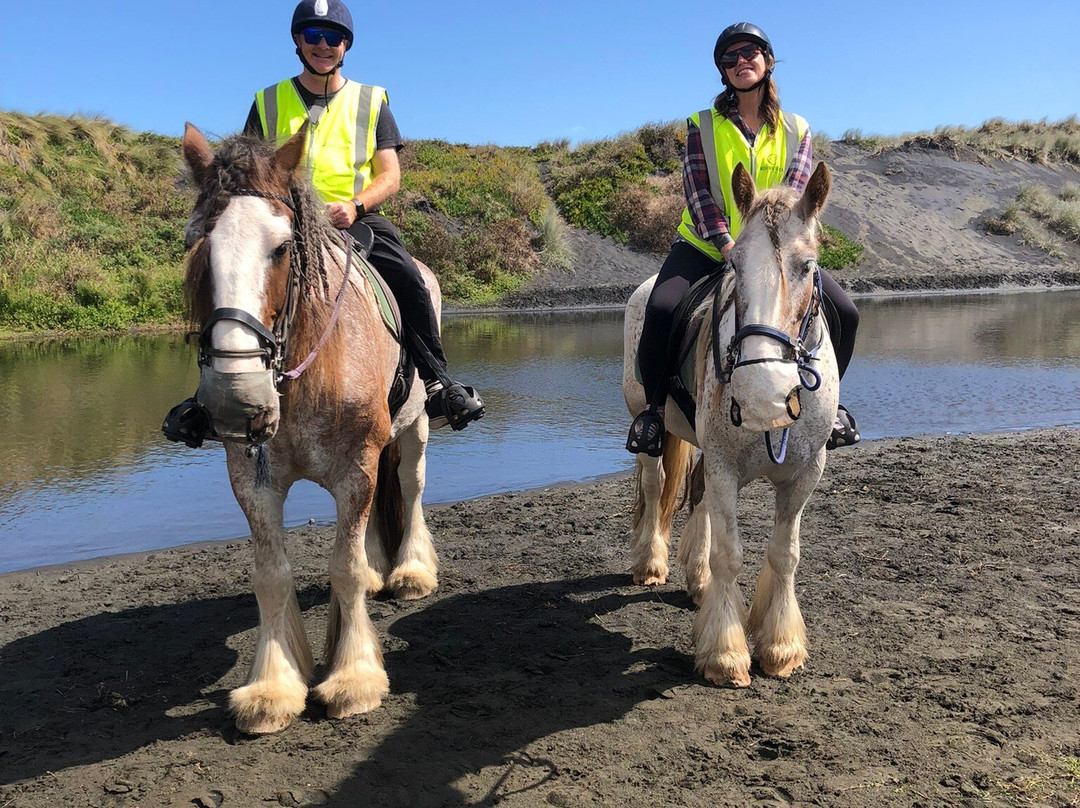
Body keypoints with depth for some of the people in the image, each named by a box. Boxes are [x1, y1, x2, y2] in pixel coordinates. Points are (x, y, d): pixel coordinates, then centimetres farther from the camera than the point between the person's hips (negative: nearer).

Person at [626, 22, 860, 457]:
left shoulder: (796, 130, 7)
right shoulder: (703, 125, 3)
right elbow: (699, 194, -9)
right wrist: (729, 246, -24)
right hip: (705, 247, -2)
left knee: (843, 312, -15)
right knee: (661, 309, -31)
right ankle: (654, 406, -7)